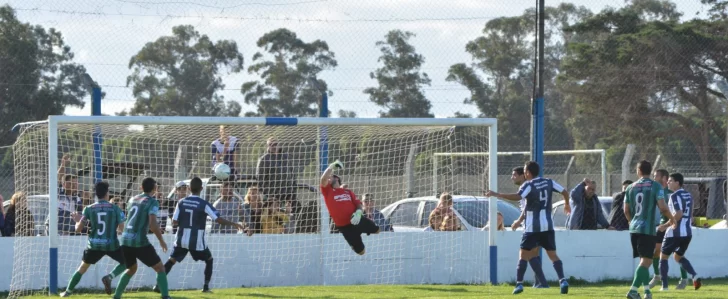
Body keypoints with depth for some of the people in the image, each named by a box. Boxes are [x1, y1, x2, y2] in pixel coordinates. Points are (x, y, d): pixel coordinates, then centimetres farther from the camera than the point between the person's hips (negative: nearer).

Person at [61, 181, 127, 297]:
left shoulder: (89, 209, 0)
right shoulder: (115, 208, -3)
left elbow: (78, 229, 0)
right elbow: (122, 229, -5)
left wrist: (77, 221, 23)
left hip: (94, 244, 2)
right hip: (111, 244, -2)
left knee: (83, 268, 20)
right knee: (125, 262, 18)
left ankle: (68, 291, 21)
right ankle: (109, 277, -7)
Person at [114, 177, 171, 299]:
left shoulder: (132, 200, 16)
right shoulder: (152, 202, -6)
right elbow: (153, 224, -17)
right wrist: (161, 240, -6)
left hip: (125, 240, 6)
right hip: (140, 241, -6)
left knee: (131, 269, 27)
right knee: (160, 268, 3)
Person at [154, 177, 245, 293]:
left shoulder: (181, 202, 0)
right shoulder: (204, 204, -11)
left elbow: (174, 221, 2)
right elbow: (218, 219, -14)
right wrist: (235, 224, -4)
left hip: (182, 240, 2)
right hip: (197, 241, -2)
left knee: (171, 260, 12)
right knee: (209, 260, 19)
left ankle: (158, 284, -1)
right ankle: (206, 286, 12)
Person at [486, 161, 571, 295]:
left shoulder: (528, 185, -10)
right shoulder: (549, 182, 7)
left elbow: (517, 197, -27)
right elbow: (565, 192, 9)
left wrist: (496, 194, -27)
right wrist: (567, 204, 30)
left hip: (532, 227, -5)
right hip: (547, 226, 5)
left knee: (524, 255, 1)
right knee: (553, 254, 7)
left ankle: (519, 284, -4)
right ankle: (563, 280, -8)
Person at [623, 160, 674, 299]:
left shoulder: (631, 188, 8)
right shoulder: (655, 186, -5)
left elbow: (626, 211, 14)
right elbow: (663, 207, -13)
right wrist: (672, 219, 6)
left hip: (634, 229, 5)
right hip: (648, 229, -5)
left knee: (644, 260, 17)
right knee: (646, 260, -5)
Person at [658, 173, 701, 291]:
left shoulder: (675, 196, -13)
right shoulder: (688, 195, 13)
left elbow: (679, 214, -23)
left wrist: (666, 225, -17)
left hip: (675, 232, -8)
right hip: (687, 232, 8)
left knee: (663, 256, 8)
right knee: (678, 256, 23)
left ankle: (664, 286, 4)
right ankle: (695, 277, 2)